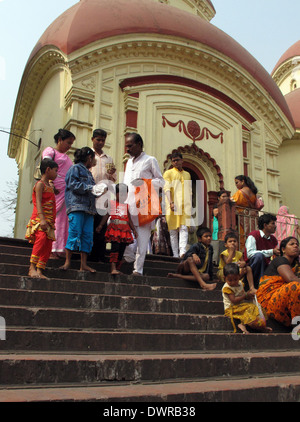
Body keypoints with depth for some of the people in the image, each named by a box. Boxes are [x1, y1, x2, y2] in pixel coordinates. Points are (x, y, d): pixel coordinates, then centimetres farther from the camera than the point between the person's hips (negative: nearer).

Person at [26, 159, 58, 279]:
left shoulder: (50, 186, 24)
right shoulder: (40, 184, -1)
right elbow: (38, 202, -14)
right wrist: (42, 219, -25)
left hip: (48, 221, 8)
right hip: (39, 219, -8)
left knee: (48, 246, 0)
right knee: (41, 238, -25)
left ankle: (39, 271, 0)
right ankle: (32, 268, -21)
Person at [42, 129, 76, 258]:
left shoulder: (66, 156, 26)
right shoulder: (50, 151, 4)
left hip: (67, 191, 7)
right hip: (55, 190, -7)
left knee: (63, 219, 3)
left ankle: (60, 250, 6)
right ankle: (50, 249, -5)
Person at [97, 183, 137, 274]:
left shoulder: (126, 206, 17)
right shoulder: (112, 204, 6)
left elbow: (129, 219, 20)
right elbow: (106, 215, 0)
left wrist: (134, 230, 17)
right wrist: (101, 225, -10)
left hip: (125, 230, 5)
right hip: (115, 228, -4)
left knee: (122, 250, 5)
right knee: (115, 247, -15)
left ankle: (117, 268, 13)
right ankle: (113, 268, -16)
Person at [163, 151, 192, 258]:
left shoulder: (187, 174, 21)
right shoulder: (168, 173, 7)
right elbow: (166, 188, -6)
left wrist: (190, 205, 16)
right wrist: (171, 202, -20)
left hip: (185, 206, 3)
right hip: (173, 206, -2)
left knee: (184, 228, -13)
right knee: (173, 231, 0)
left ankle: (182, 252, -23)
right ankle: (175, 255, 6)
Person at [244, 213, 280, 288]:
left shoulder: (274, 239, 11)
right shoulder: (253, 235, -8)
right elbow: (250, 253, -23)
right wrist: (271, 252, -22)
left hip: (266, 267, 5)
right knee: (259, 255, -34)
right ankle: (258, 286, -24)